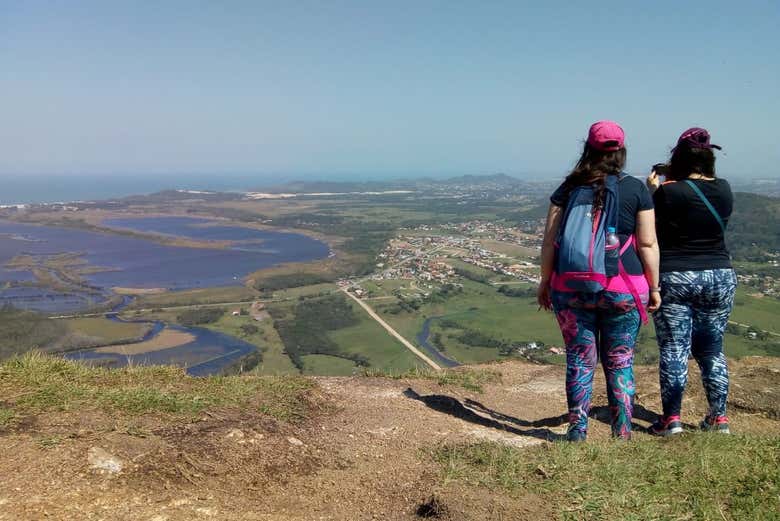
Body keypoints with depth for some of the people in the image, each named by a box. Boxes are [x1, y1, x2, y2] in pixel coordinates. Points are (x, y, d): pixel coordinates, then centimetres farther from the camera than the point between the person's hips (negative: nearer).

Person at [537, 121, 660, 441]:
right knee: (620, 362, 10)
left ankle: (577, 430, 15)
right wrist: (654, 288, 6)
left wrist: (545, 282, 12)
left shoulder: (568, 189, 3)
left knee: (579, 360, 10)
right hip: (622, 289, -1)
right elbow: (647, 244, -2)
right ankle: (622, 433, 15)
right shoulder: (636, 189, -1)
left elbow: (549, 241, 3)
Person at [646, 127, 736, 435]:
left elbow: (653, 231, -3)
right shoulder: (724, 190, 1)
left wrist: (653, 190, 4)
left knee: (673, 351, 2)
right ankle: (719, 417, 21)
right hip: (720, 277, 4)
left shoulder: (669, 192, -14)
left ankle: (671, 418, 4)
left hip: (675, 279, -4)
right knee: (712, 350, 15)